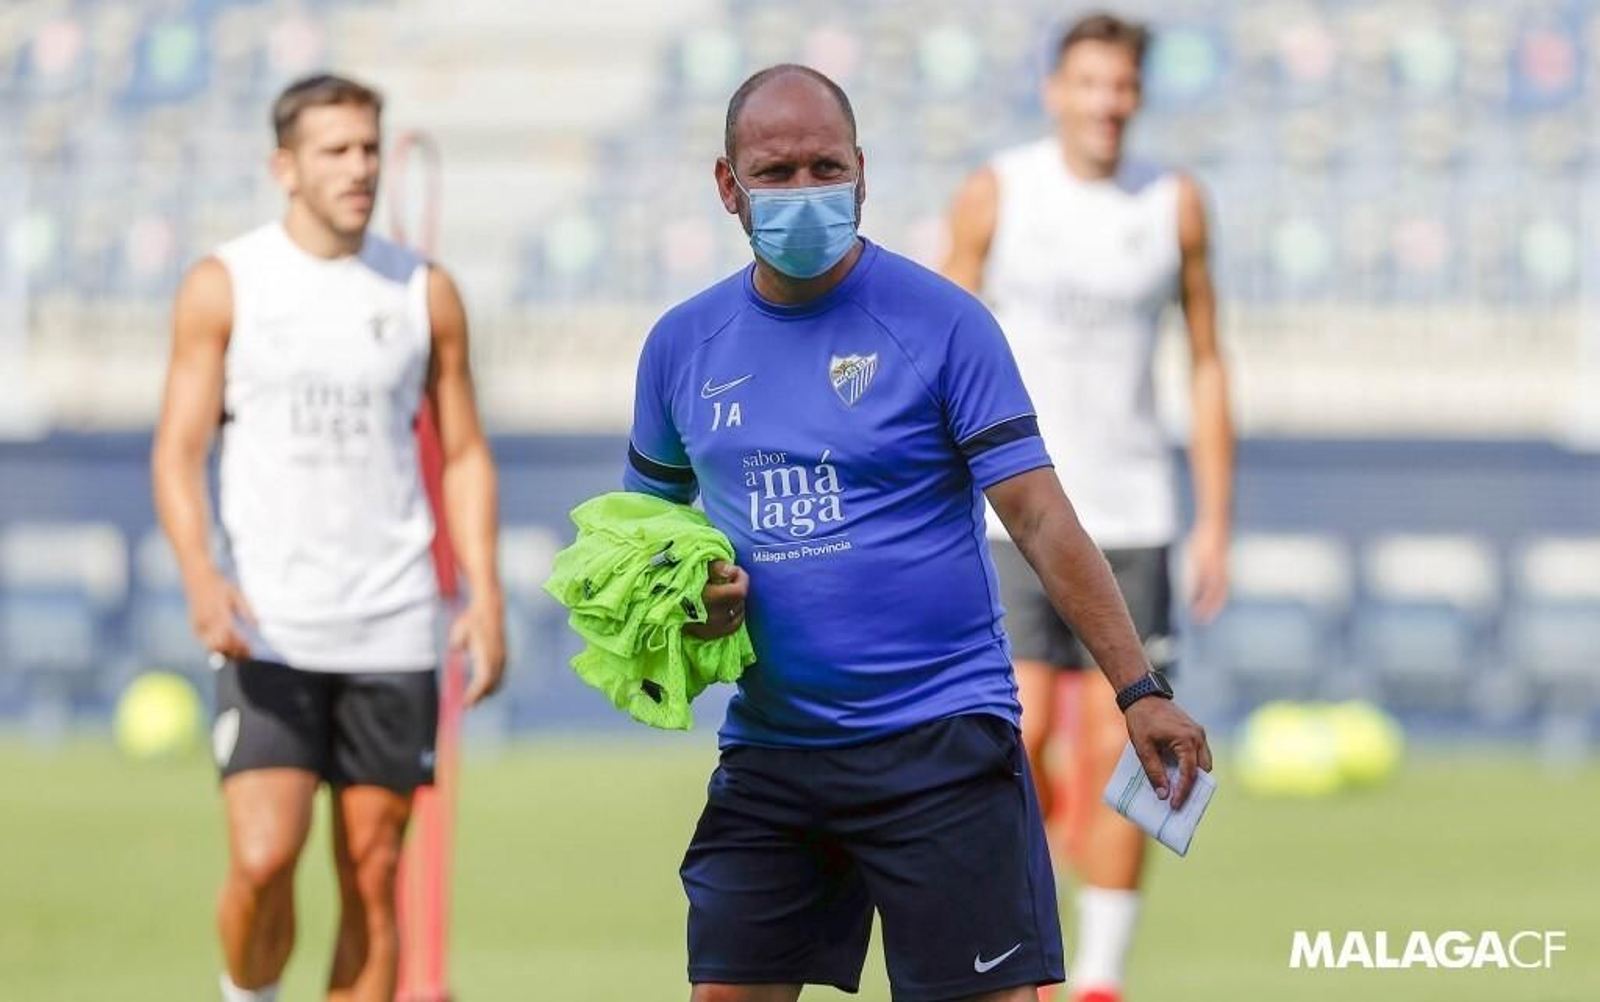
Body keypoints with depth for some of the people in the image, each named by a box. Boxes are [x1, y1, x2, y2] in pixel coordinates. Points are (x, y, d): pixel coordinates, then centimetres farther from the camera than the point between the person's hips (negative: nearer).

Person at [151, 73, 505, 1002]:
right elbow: (179, 448, -1)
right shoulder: (224, 287, 0)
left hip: (391, 634, 2)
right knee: (263, 857, -16)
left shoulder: (425, 292, 7)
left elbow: (465, 454, 11)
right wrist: (201, 575, -19)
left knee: (373, 880, 3)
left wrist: (485, 595, -1)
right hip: (266, 630, -2)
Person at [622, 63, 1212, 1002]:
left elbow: (1043, 519, -9)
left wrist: (1139, 688, -16)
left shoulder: (942, 321, -5)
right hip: (767, 747, 4)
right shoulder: (683, 344, 7)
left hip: (941, 741, -4)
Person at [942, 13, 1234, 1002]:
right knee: (1020, 735, -12)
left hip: (1131, 514, 1)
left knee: (1117, 746, -2)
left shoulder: (1174, 204, 3)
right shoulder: (995, 196, -1)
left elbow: (1207, 363, 7)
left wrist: (1217, 523, 3)